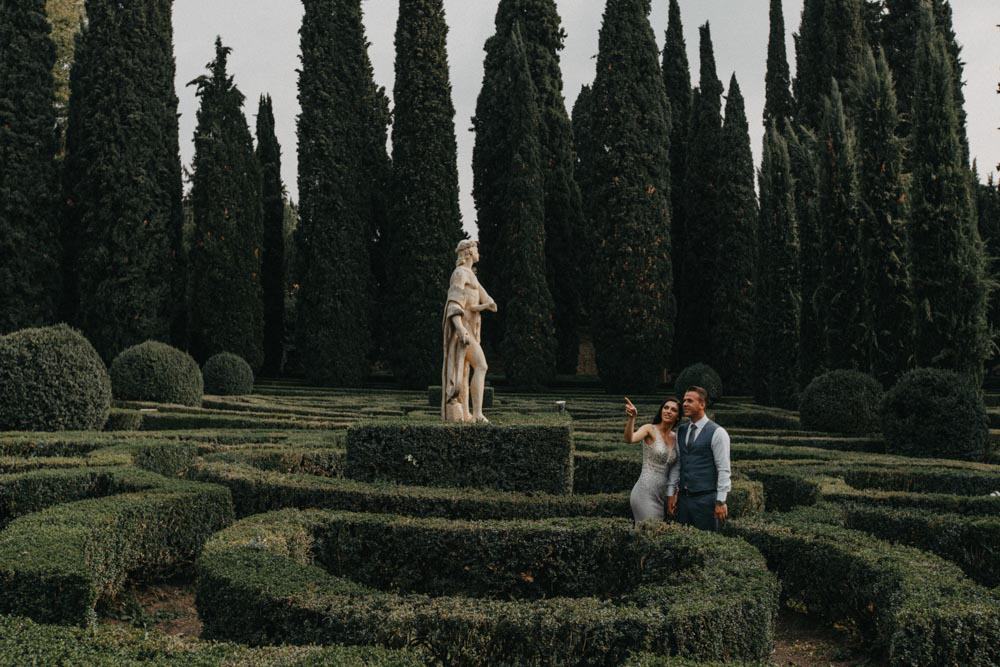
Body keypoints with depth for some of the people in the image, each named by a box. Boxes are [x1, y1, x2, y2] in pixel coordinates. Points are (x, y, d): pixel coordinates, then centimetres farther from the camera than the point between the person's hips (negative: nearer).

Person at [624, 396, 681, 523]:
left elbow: (674, 469, 16)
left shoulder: (676, 438, 9)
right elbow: (629, 439, -29)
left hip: (662, 495, 7)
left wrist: (671, 494, 12)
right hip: (645, 492, -6)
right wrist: (631, 418, -45)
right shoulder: (650, 429, -8)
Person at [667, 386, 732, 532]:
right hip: (683, 497, 6)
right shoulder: (681, 431, 10)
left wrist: (721, 501, -12)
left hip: (705, 498, -6)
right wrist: (672, 493, 10)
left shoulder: (717, 432, -8)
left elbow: (724, 469, -9)